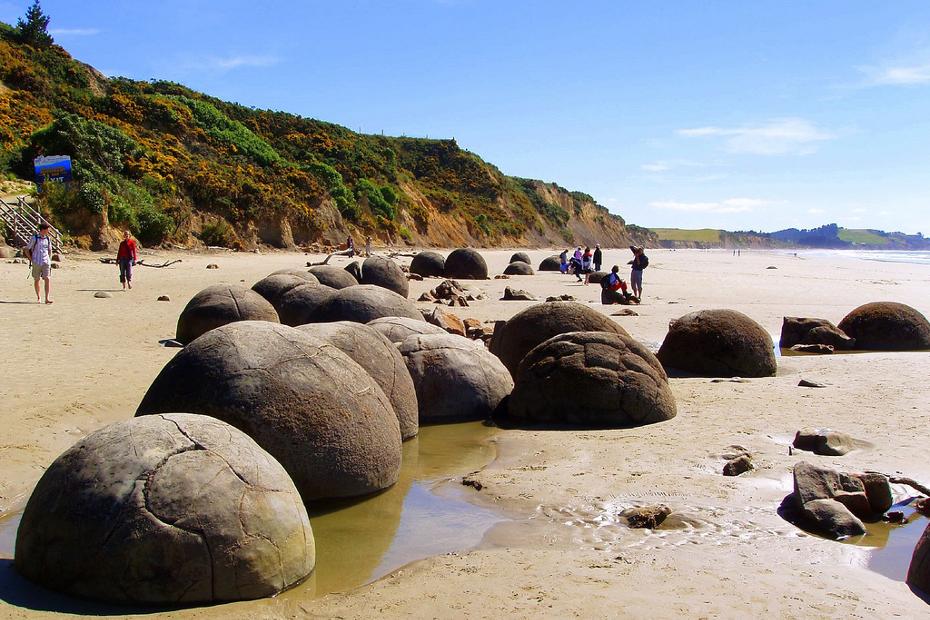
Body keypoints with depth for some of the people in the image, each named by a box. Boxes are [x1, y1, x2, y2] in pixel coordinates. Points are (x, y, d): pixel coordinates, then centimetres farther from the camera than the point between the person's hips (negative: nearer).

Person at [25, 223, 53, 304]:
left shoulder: (47, 239, 8)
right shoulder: (34, 238, -4)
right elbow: (27, 250, 1)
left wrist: (49, 259, 11)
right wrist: (31, 260, -5)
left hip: (46, 262, 2)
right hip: (36, 263, -2)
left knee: (47, 279, -10)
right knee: (37, 280, 7)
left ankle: (47, 298, -15)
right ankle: (38, 297, 23)